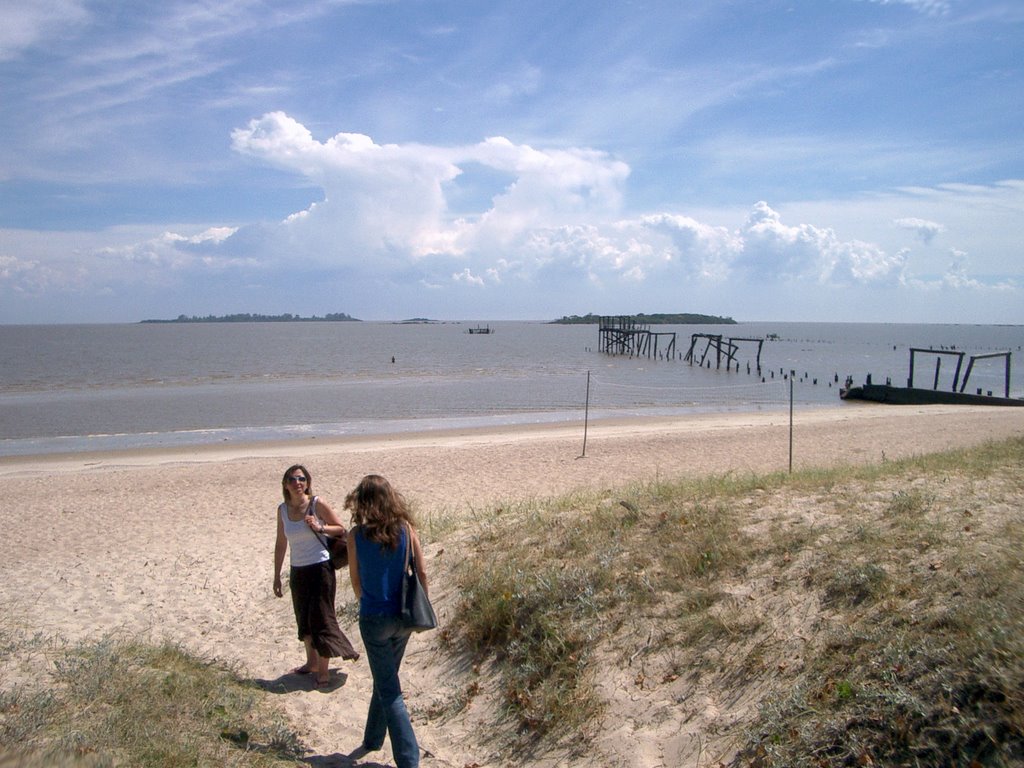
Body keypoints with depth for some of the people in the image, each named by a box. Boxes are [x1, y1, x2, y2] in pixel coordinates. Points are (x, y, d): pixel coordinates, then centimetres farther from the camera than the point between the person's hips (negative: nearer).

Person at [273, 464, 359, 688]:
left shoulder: (317, 504, -9)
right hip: (298, 571, 5)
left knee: (321, 618, -3)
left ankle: (323, 672, 7)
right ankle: (311, 663, 34)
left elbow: (341, 529, -3)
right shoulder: (283, 510, 3)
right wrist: (277, 576, 12)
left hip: (321, 568, -5)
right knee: (303, 619, 16)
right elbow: (281, 544, 11)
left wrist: (319, 527, -21)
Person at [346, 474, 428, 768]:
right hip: (403, 617, 4)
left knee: (388, 690, 6)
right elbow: (422, 573, -4)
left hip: (374, 619, -4)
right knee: (385, 680, 23)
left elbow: (356, 581, -1)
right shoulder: (405, 528, -6)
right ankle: (372, 740, 42)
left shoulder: (356, 535, -12)